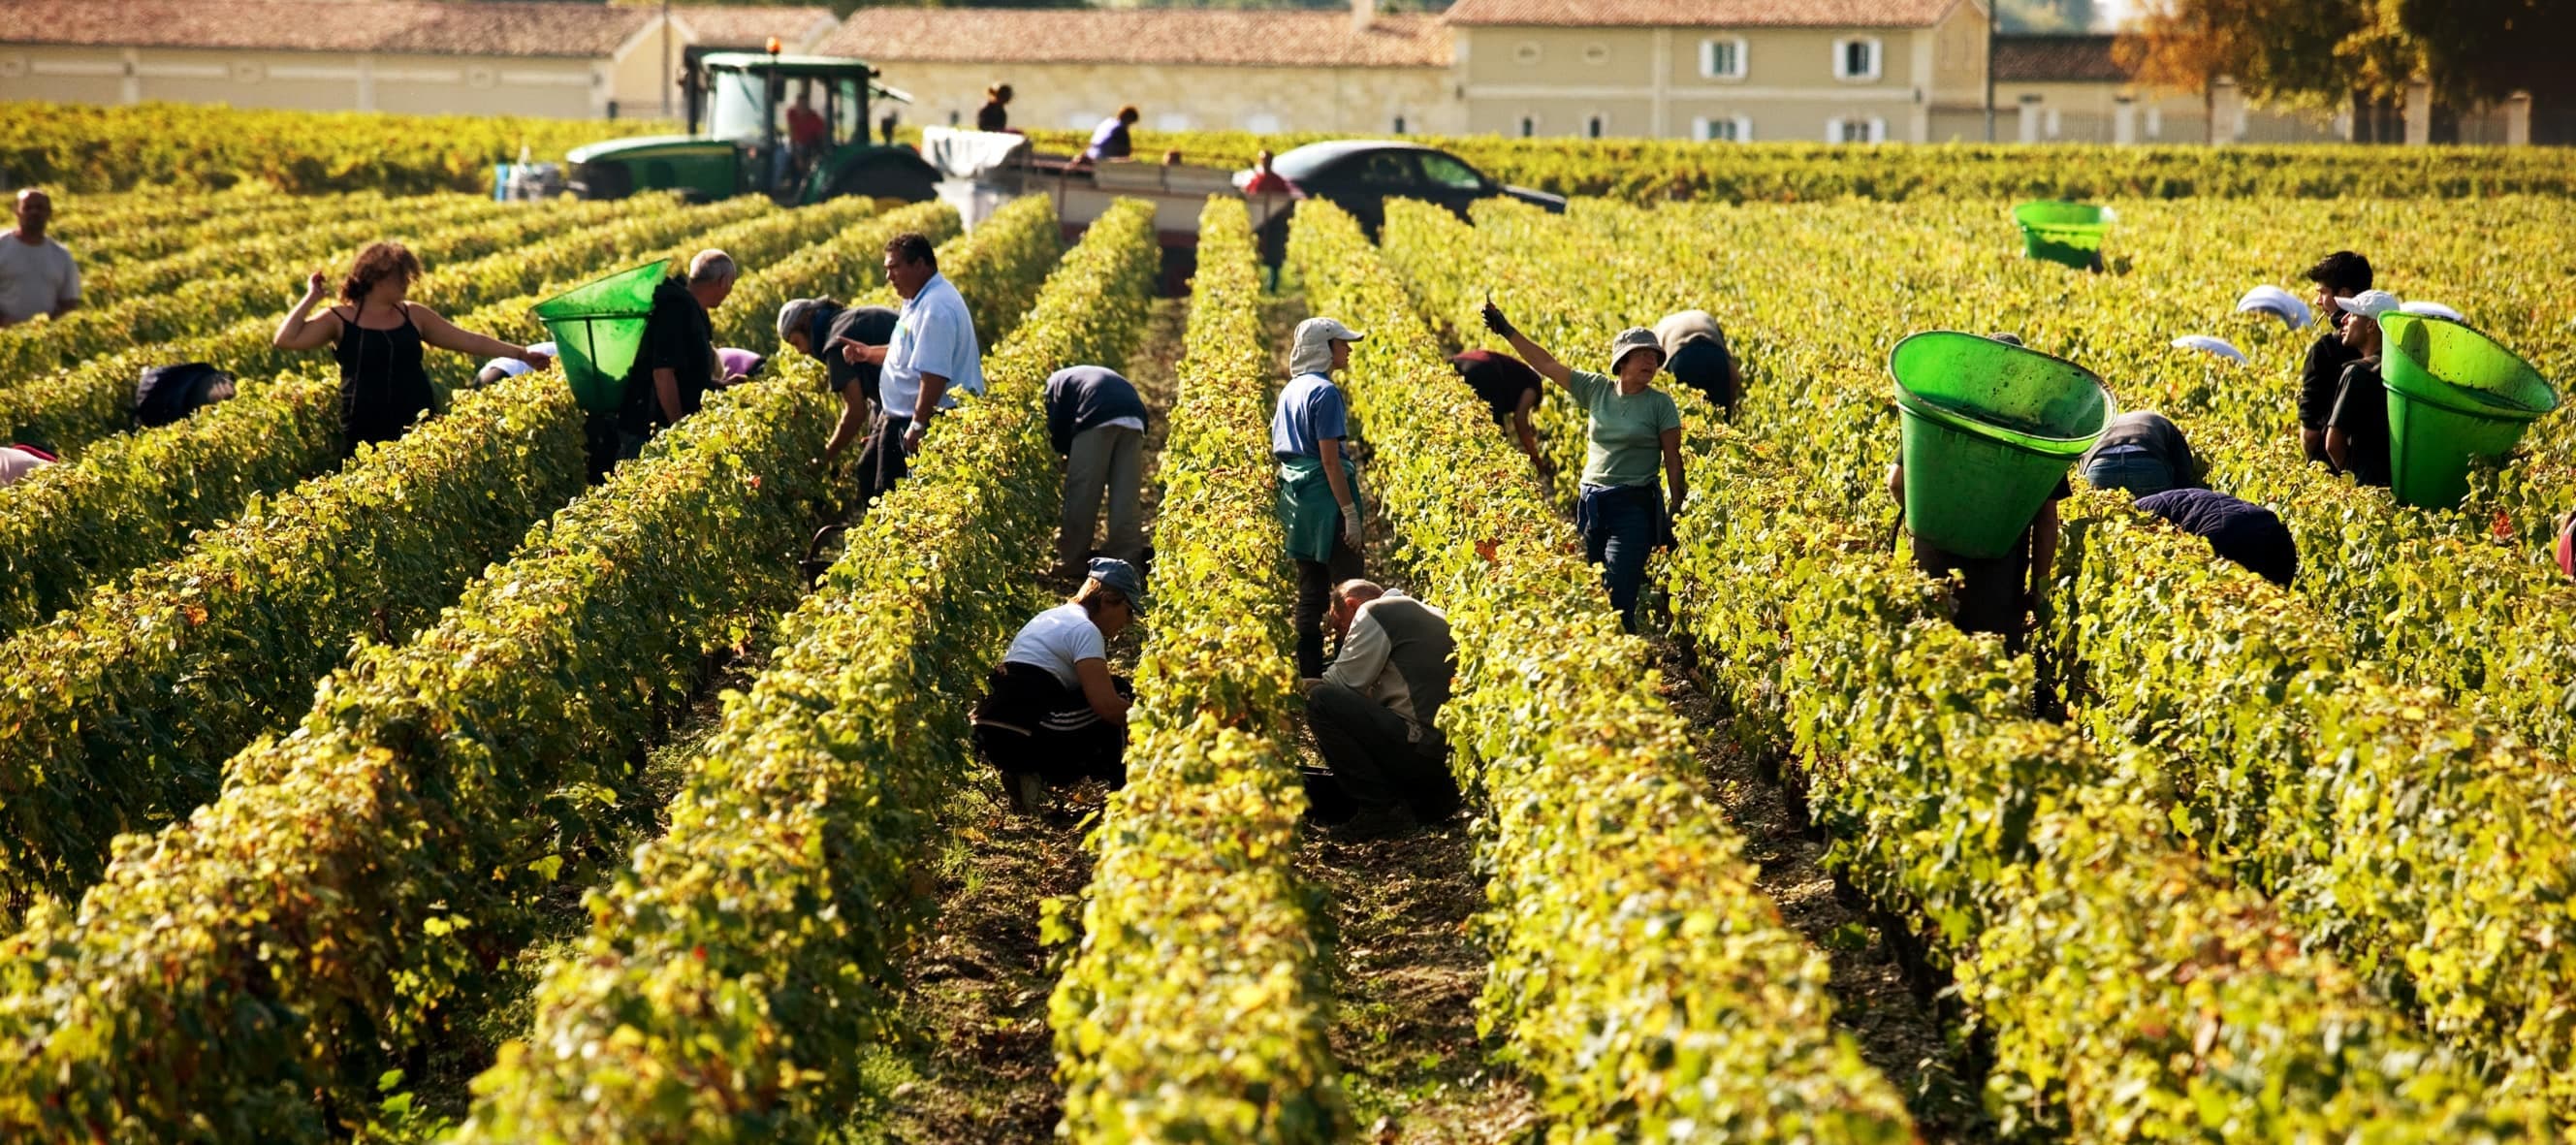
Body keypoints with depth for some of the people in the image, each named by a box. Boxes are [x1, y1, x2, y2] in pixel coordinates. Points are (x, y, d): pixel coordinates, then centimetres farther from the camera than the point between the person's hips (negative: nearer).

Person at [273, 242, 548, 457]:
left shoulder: (413, 315, 9)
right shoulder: (340, 320, -1)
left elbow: (469, 341, 12)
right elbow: (285, 340, -11)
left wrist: (522, 353, 10)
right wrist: (311, 298, -9)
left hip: (417, 429, 3)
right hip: (366, 437, -3)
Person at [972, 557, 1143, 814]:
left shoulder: (1053, 617, 24)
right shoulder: (1085, 630, -6)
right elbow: (1107, 705, -15)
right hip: (1025, 741, -9)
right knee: (1118, 692, 4)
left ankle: (1029, 777, 8)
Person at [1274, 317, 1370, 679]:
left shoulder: (1290, 390, 13)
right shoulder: (1324, 392, -14)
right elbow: (1330, 459, -18)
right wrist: (1351, 514, -17)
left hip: (1295, 498, 9)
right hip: (1325, 497, -9)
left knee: (1310, 593, 11)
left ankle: (1308, 673, 12)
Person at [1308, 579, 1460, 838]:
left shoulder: (1373, 612, -1)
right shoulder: (1434, 615, 27)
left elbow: (1346, 681, -7)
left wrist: (1307, 688, 13)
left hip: (1424, 748, -10)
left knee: (1320, 700, -7)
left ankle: (1381, 809, -7)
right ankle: (1436, 797, 12)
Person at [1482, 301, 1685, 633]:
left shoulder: (1660, 404, -2)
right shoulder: (1596, 389, 7)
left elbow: (1673, 461, -1)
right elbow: (1547, 365, 9)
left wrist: (1675, 515, -4)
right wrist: (1507, 331, 6)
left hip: (1634, 508, -4)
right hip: (1591, 503, 4)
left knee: (1616, 603, -13)